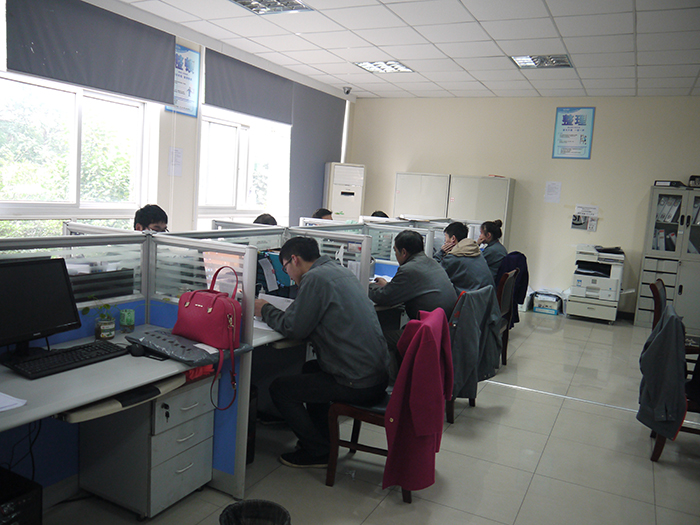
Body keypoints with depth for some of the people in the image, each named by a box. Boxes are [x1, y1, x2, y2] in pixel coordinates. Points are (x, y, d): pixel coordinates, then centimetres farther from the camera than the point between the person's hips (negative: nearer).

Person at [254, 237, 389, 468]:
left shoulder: (316, 278, -15)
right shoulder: (339, 270, 14)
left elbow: (294, 329, -12)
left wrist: (265, 310, 4)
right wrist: (274, 311, 20)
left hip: (358, 384, -10)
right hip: (378, 373, 10)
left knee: (279, 388, 3)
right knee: (310, 369, 32)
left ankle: (319, 451, 12)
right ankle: (323, 439, 35)